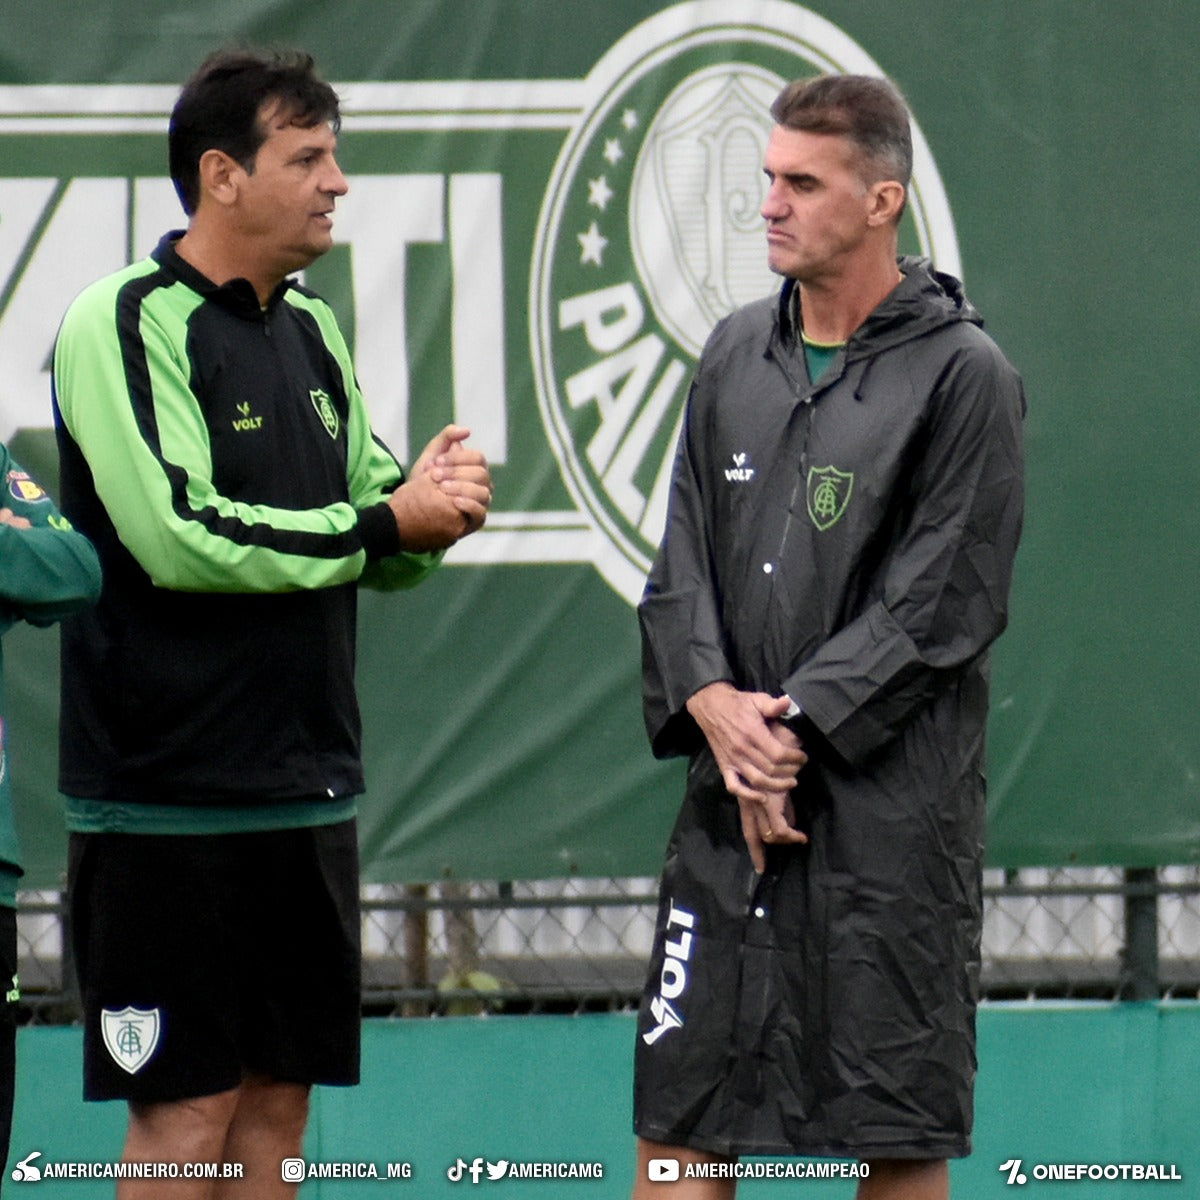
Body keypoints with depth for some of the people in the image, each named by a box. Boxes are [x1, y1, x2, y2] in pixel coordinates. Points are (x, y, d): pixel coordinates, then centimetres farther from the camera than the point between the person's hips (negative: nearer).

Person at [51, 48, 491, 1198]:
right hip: (168, 793, -8)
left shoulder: (310, 329, 15)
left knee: (275, 1098, 9)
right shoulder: (125, 320, -11)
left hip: (305, 789, 8)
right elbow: (177, 536, -21)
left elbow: (375, 530, 17)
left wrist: (431, 506, -7)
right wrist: (382, 521, -14)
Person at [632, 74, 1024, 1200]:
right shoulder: (735, 355, 13)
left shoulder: (961, 375, -6)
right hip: (730, 802, 6)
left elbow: (942, 603, -10)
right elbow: (682, 562, 11)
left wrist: (798, 725, -14)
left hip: (891, 802, -5)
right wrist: (713, 704, -7)